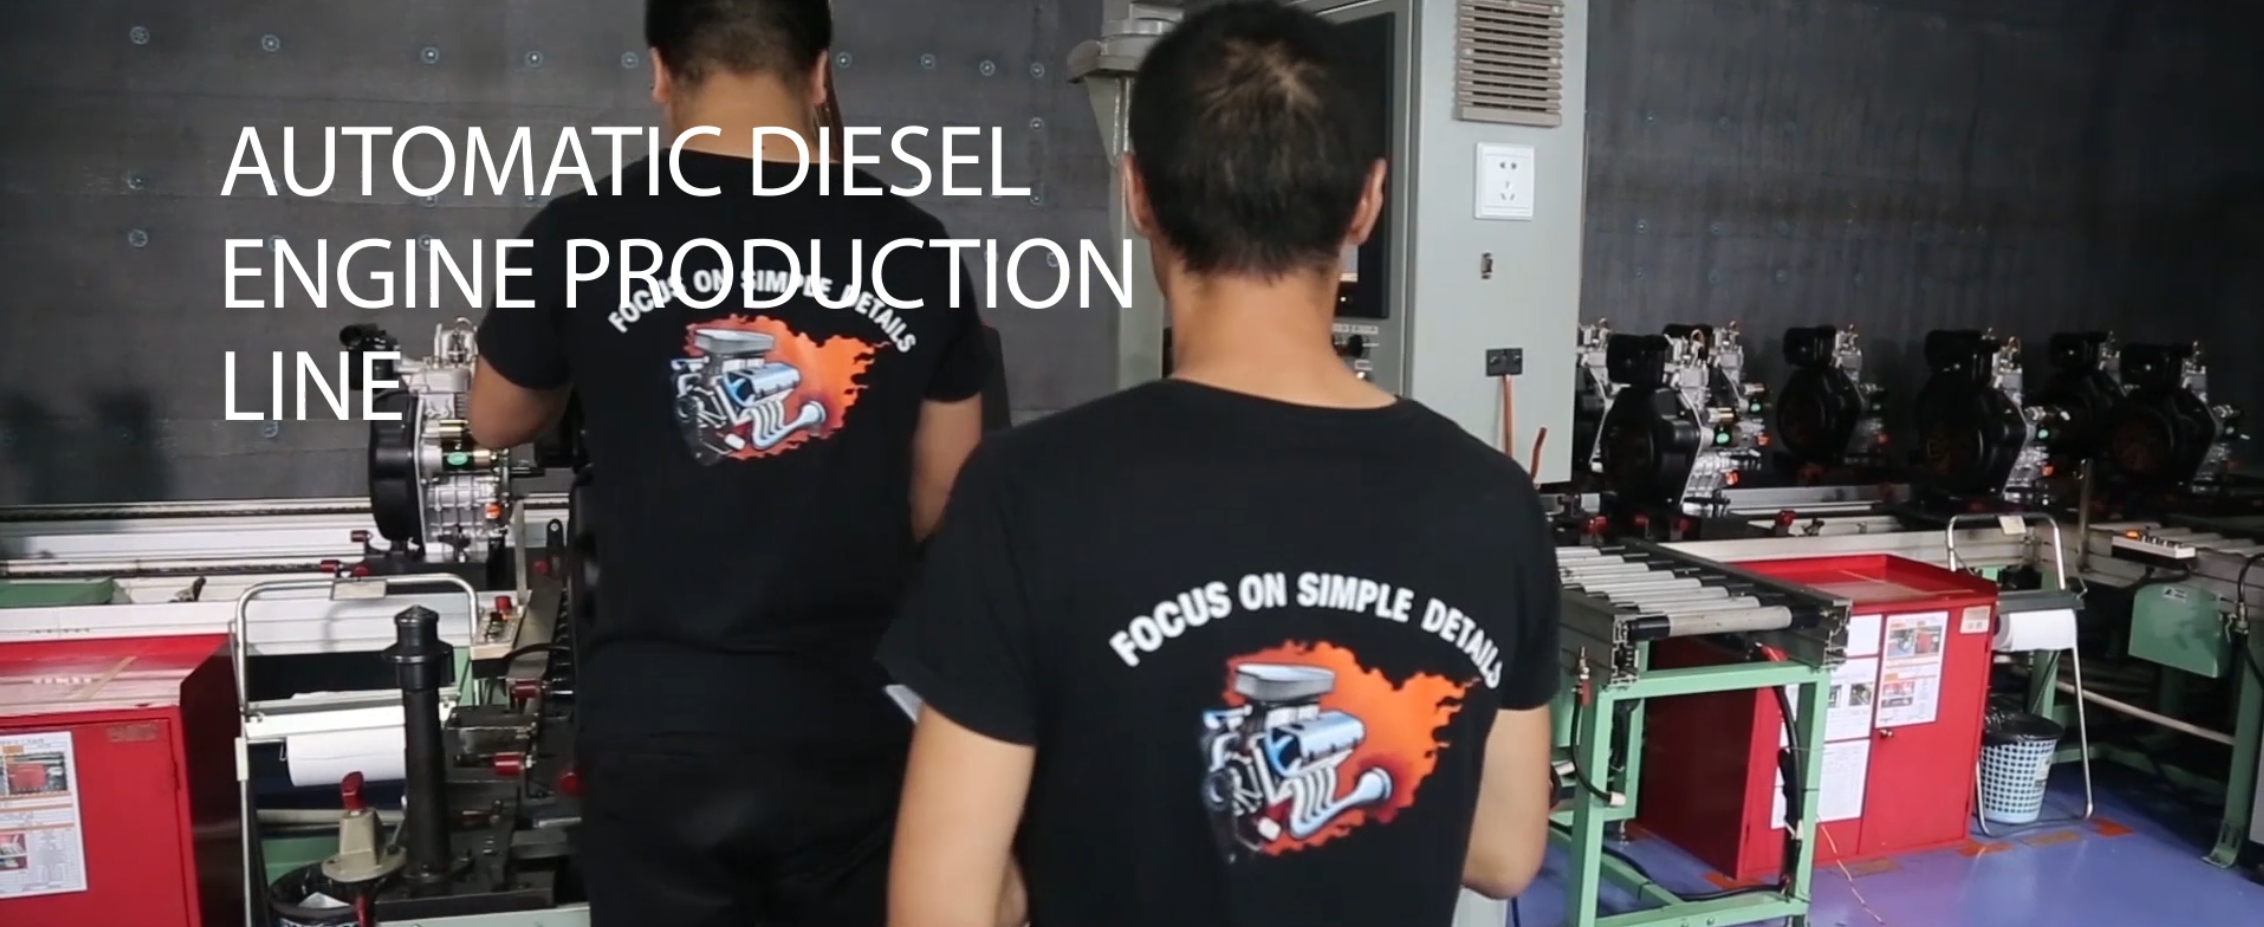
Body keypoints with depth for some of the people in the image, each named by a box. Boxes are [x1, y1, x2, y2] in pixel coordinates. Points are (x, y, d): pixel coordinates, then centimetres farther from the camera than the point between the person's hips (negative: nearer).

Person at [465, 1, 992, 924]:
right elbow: (946, 502, 5)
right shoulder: (911, 249, -4)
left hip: (658, 720, -1)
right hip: (855, 722, 1)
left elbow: (496, 424, 13)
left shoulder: (585, 234, -6)